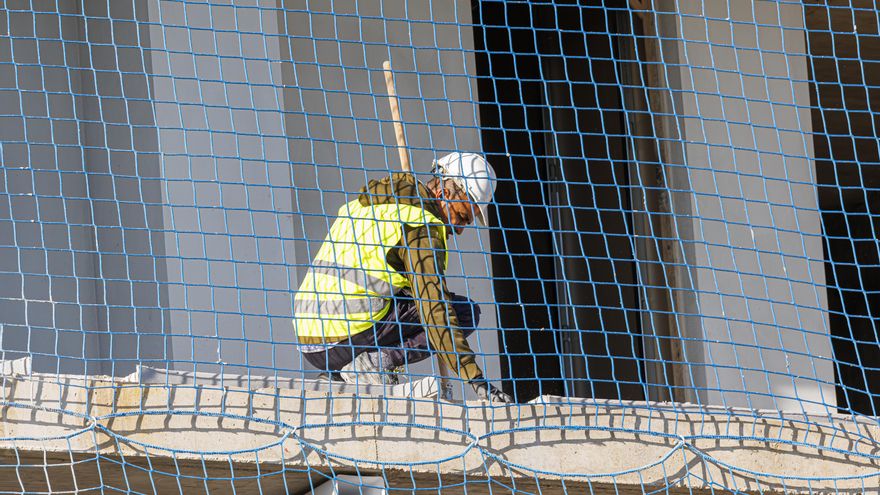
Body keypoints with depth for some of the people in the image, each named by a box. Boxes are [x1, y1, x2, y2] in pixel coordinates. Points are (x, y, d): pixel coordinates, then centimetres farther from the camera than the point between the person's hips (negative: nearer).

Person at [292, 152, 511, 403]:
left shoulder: (361, 205, 21)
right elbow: (434, 308, -17)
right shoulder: (422, 224, -6)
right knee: (465, 311, -1)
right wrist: (476, 378, -20)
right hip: (353, 336, -8)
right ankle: (376, 362, -12)